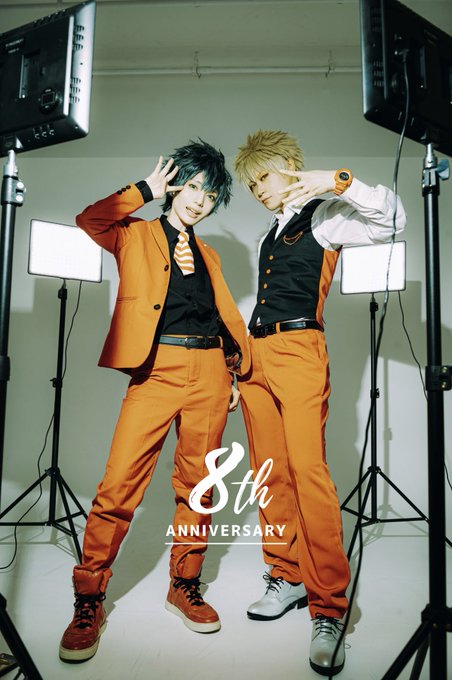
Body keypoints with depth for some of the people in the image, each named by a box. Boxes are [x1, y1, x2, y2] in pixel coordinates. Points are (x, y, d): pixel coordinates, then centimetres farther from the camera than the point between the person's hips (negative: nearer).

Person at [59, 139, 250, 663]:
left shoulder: (207, 255, 23)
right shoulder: (136, 235, 13)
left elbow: (228, 314, 20)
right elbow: (89, 221, -5)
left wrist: (237, 370, 12)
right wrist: (146, 190, 4)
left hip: (209, 371, 4)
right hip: (156, 368, -3)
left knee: (197, 484, 7)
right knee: (118, 486, -8)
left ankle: (184, 586, 23)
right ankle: (89, 601, 8)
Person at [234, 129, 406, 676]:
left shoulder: (323, 215, 6)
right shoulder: (270, 233, 26)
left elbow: (390, 218, -8)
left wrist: (338, 180, -17)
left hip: (299, 350, -7)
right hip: (257, 353, 7)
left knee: (308, 474, -13)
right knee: (270, 473, 5)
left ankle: (328, 607, -6)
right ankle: (288, 576, 17)